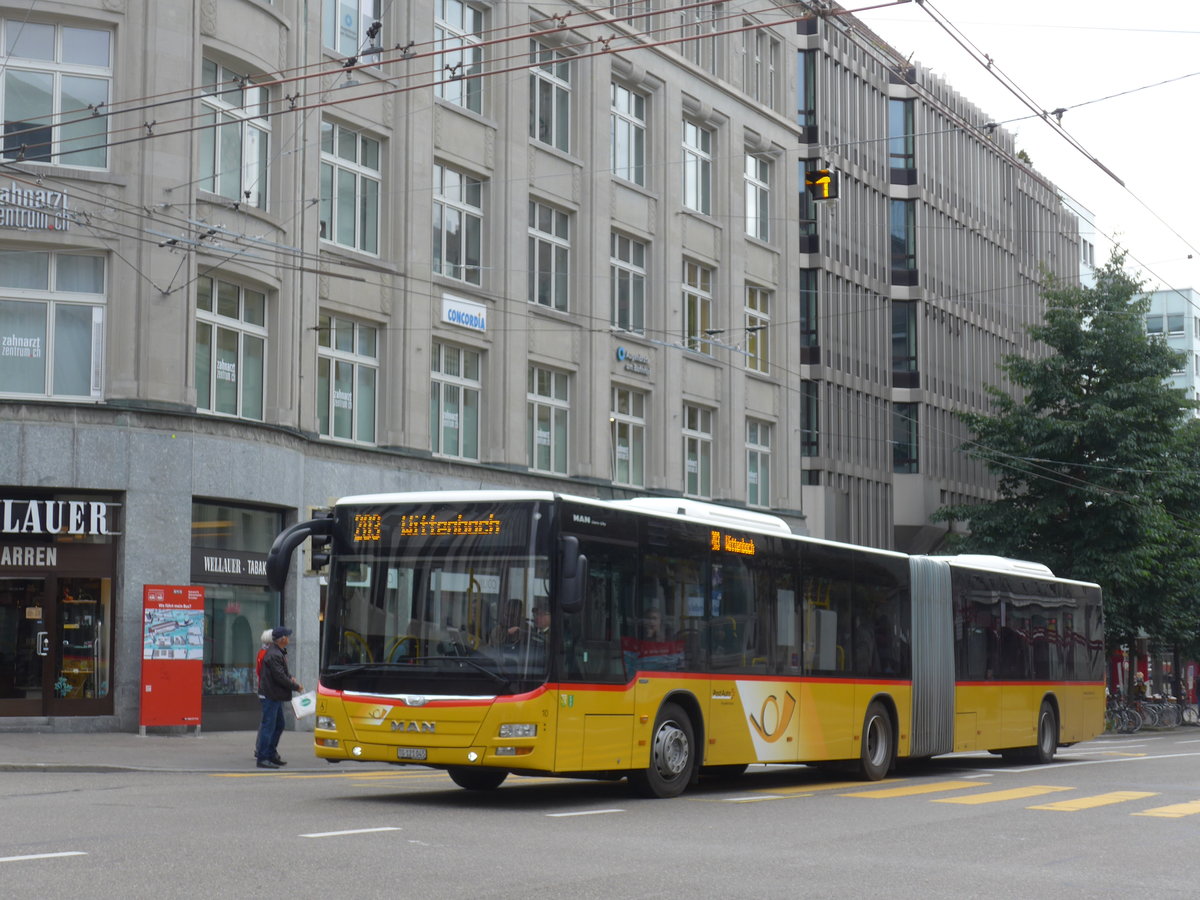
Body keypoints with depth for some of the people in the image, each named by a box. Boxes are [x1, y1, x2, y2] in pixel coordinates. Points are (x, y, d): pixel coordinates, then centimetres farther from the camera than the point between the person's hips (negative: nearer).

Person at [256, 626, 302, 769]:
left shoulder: (279, 652, 13)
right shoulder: (274, 655, -21)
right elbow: (280, 677, -22)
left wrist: (291, 678, 5)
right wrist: (296, 687, -12)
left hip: (276, 696, 11)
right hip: (271, 695, -11)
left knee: (279, 725, 17)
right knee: (268, 726, -7)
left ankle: (271, 755, 25)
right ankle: (263, 759, -4)